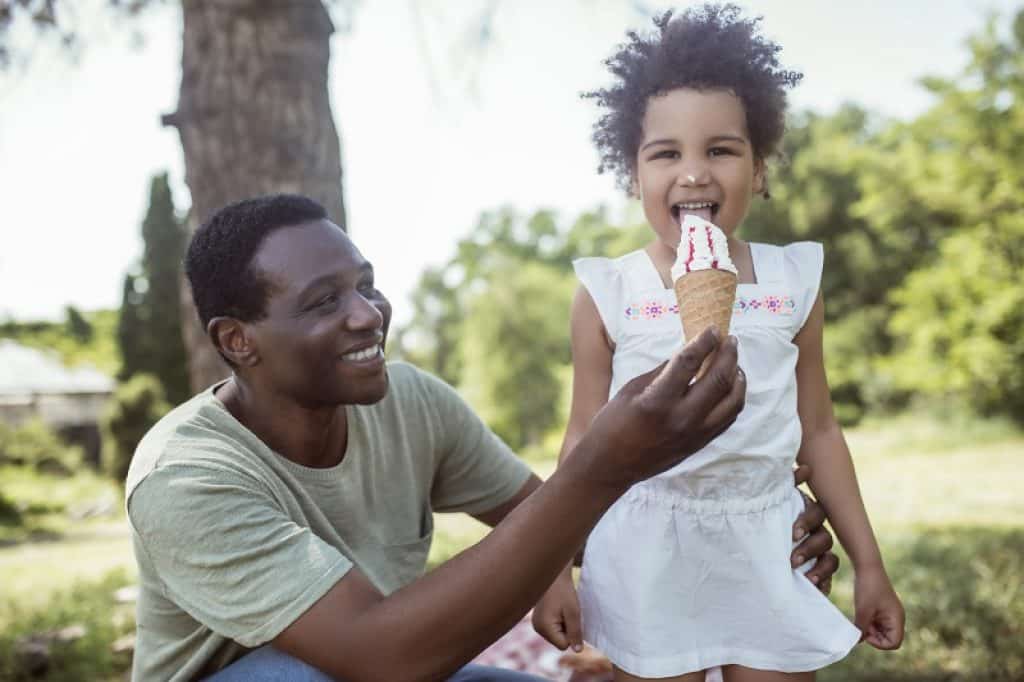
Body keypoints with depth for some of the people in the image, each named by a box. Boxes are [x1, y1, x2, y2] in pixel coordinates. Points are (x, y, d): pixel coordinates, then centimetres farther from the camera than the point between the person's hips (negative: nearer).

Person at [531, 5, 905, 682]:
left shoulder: (793, 282, -1)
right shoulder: (608, 293, -5)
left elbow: (819, 432, 7)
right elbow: (585, 439, 1)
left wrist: (869, 563, 9)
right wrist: (555, 569, -1)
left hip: (767, 549, 2)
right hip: (646, 553, -1)